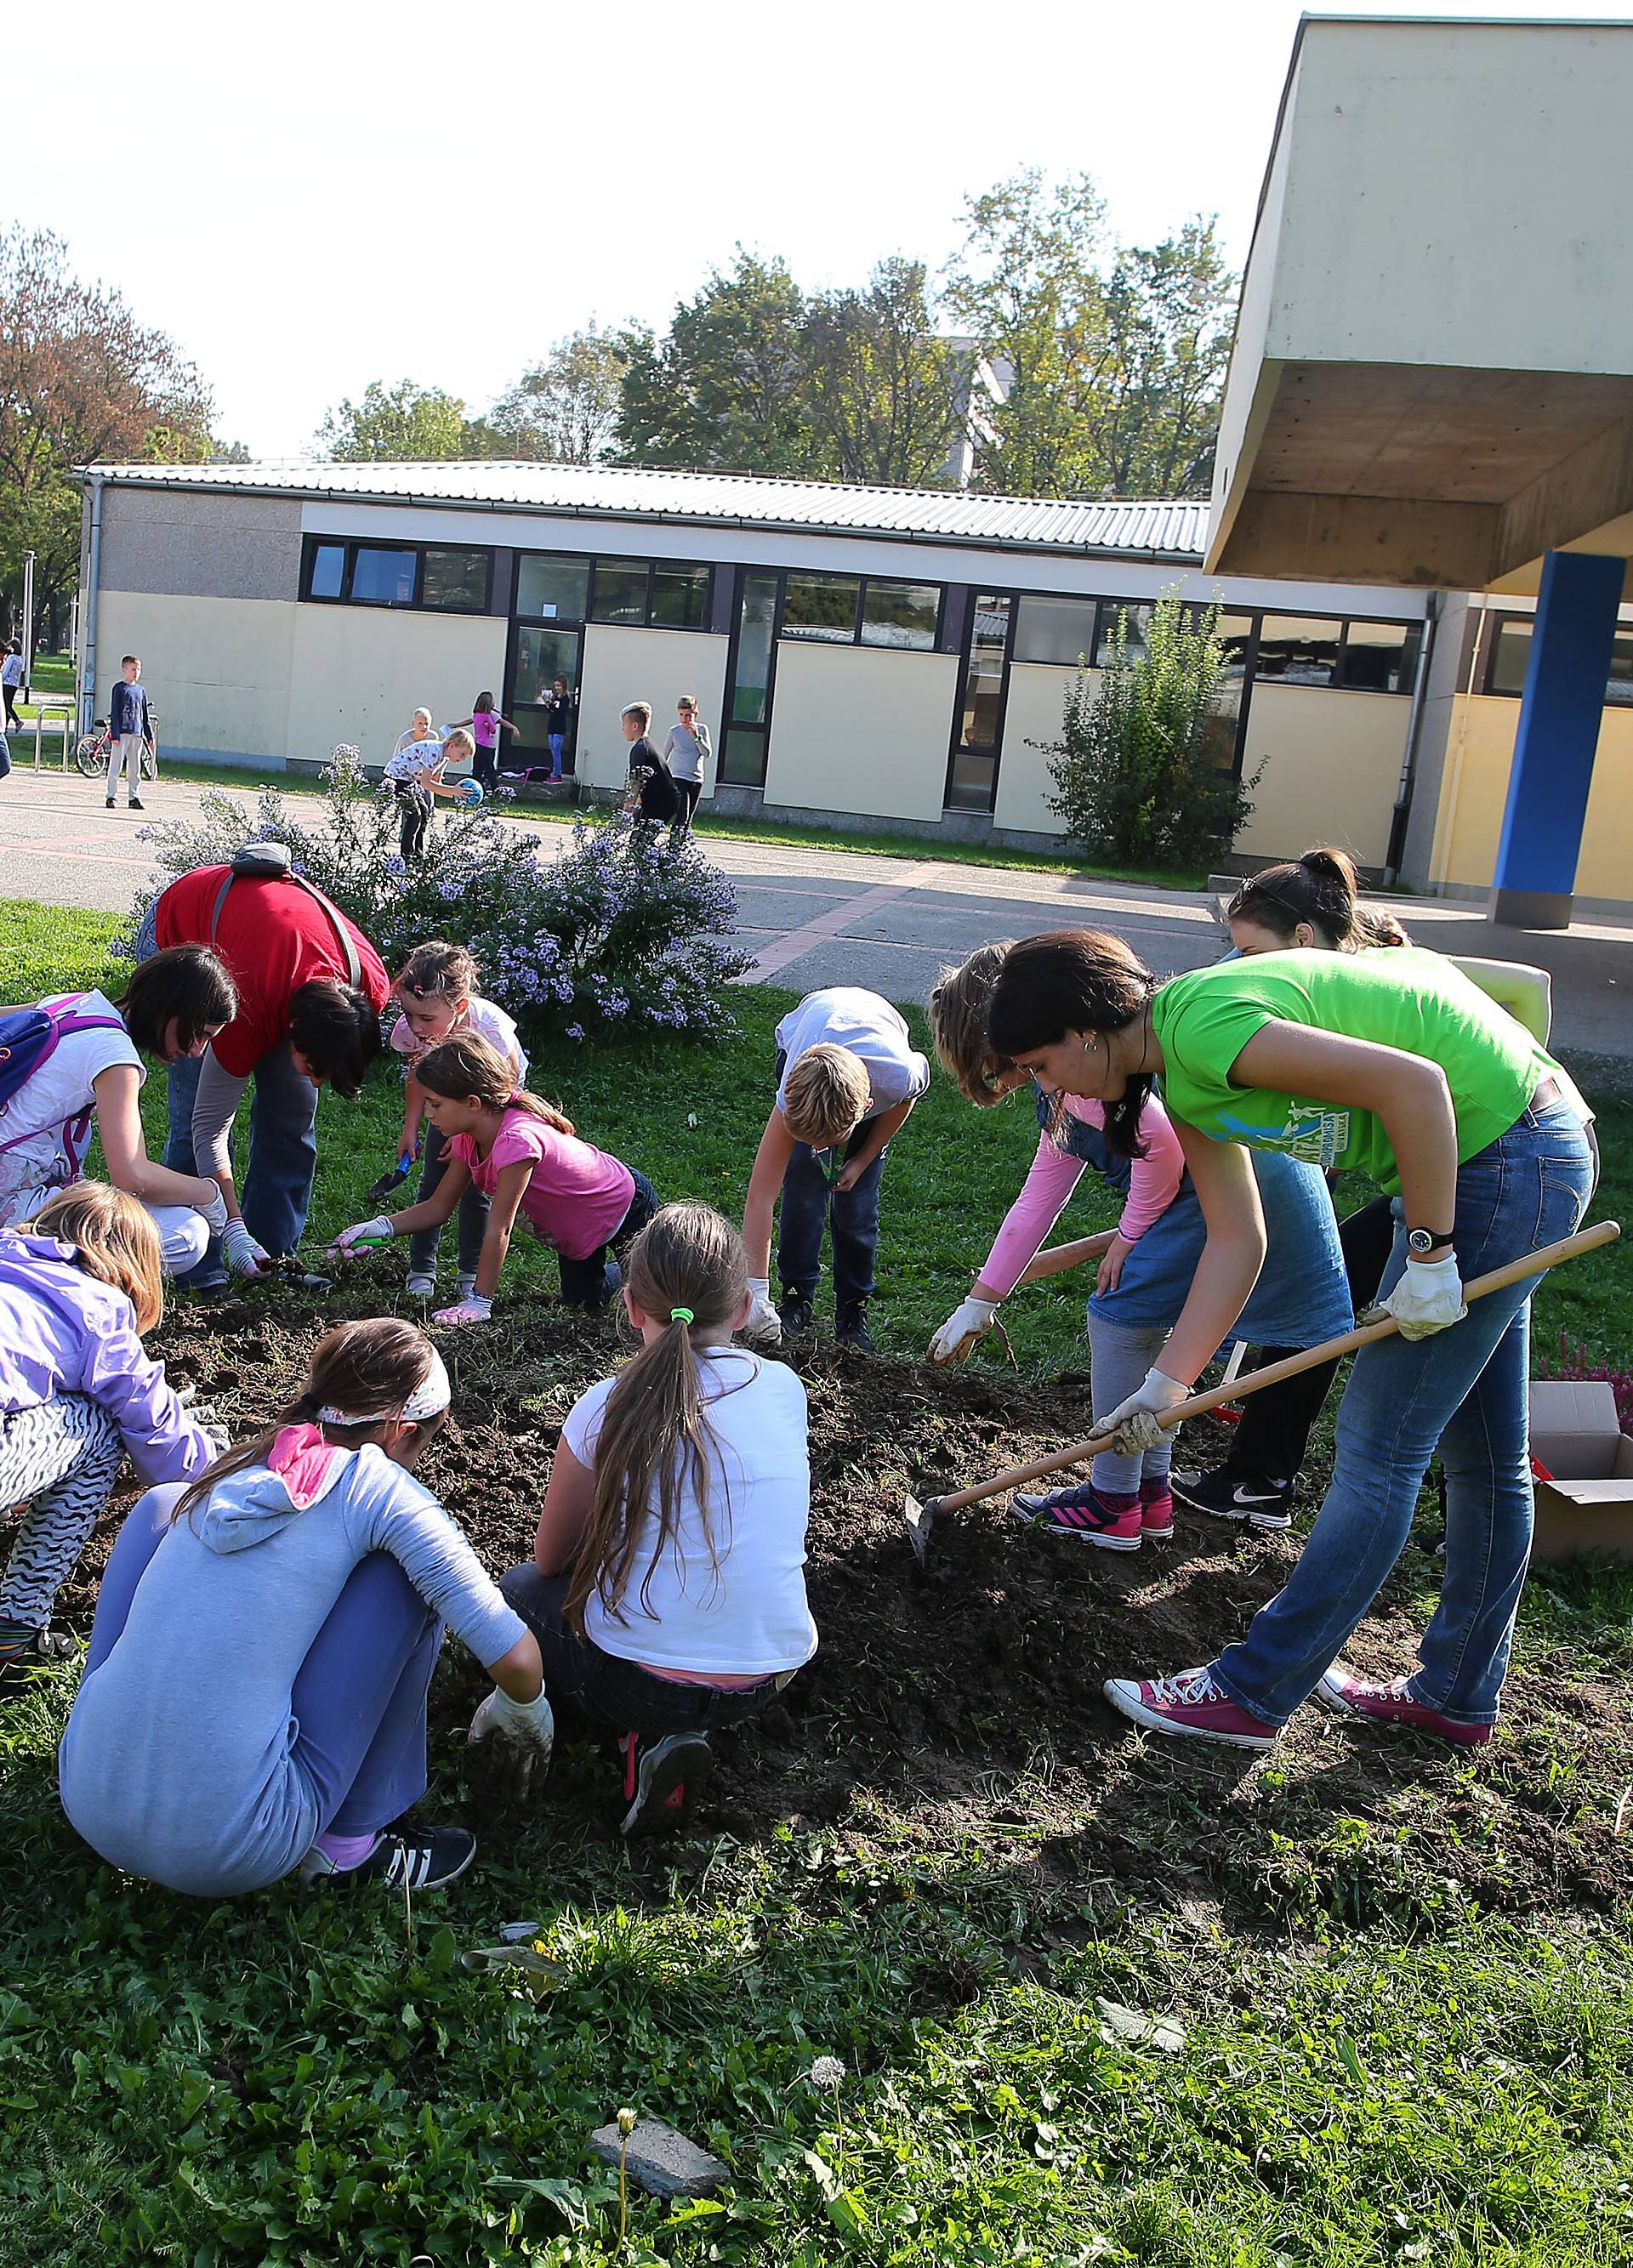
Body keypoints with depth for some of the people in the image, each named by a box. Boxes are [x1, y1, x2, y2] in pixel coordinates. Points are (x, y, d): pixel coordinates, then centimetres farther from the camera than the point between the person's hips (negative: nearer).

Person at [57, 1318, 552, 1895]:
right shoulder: (377, 1485, -5)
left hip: (89, 1809, 6)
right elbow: (515, 1657, -8)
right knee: (403, 1573, 3)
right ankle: (347, 1846, 9)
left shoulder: (232, 1470, 12)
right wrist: (524, 1716, 16)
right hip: (228, 1855, -6)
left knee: (164, 1501, 22)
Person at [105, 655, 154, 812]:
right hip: (122, 733, -5)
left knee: (135, 768, 9)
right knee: (116, 766, -3)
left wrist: (149, 735, 14)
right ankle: (110, 796, 0)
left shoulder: (141, 690, 13)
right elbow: (114, 712, -6)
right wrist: (114, 734, -13)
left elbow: (145, 715, 17)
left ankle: (134, 797, 14)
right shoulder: (119, 688, -3)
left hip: (137, 734, 5)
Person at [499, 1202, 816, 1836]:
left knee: (521, 1589, 26)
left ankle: (651, 1738, 5)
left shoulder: (607, 1409, -11)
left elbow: (550, 1559, 4)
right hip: (773, 1677, 5)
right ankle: (676, 1733, 8)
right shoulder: (784, 1388, -2)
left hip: (638, 1682, -5)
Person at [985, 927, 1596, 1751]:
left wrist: (1428, 1255, -21)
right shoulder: (1183, 1078, 5)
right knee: (1480, 1451, 19)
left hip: (1508, 1151, -10)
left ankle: (1252, 1695, 8)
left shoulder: (1202, 1025, -25)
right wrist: (1164, 1387, 4)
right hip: (1501, 1152, 10)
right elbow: (1236, 1240, 5)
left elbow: (1412, 1082, -28)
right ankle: (1457, 1695, 34)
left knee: (1379, 1446, -3)